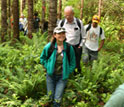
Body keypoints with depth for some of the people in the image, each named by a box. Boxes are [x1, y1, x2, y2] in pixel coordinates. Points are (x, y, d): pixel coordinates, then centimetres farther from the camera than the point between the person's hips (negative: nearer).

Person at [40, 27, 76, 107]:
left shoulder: (69, 48, -13)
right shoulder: (49, 47, -12)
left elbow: (73, 64, 1)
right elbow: (42, 58, 7)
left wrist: (67, 72, -5)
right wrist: (48, 67, -2)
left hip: (62, 77, -1)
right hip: (51, 75, 1)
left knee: (57, 99, -1)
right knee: (50, 97, 14)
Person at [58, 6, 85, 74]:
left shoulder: (79, 22, -4)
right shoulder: (61, 23, 0)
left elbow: (83, 36, 6)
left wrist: (80, 46, -1)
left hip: (76, 47, -1)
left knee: (77, 65, 1)